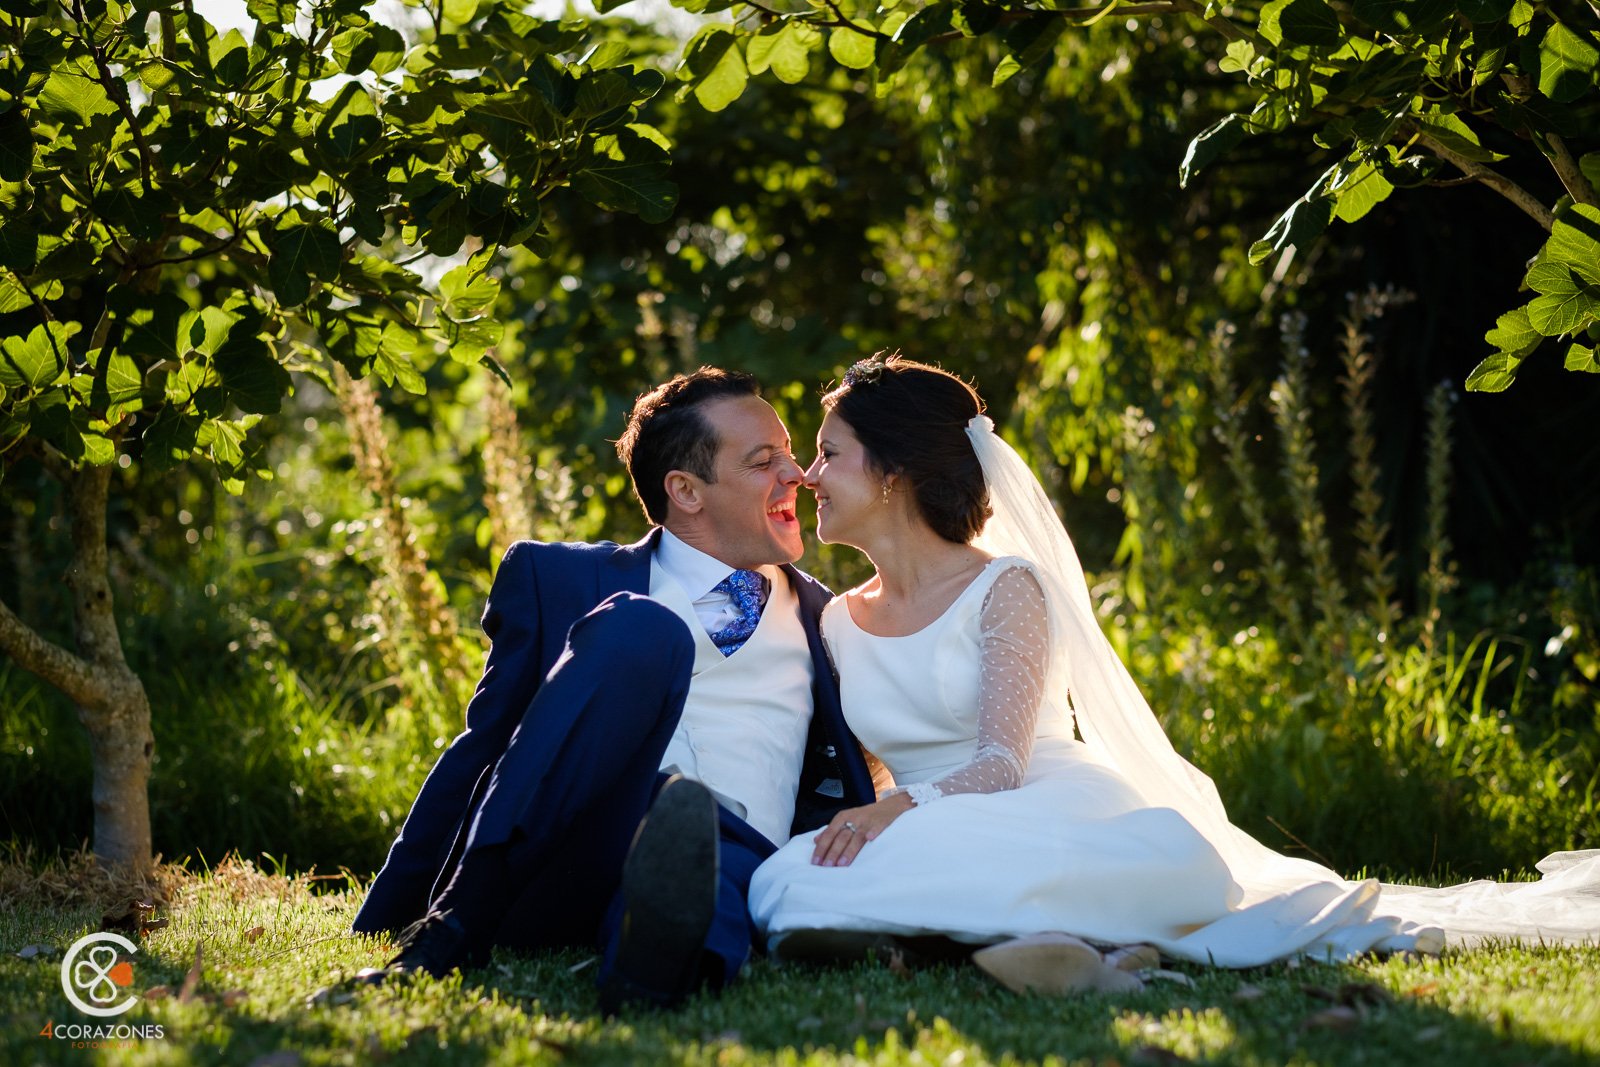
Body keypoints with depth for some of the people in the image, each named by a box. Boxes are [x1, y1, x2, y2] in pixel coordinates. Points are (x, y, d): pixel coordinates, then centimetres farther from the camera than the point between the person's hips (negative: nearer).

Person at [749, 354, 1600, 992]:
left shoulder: (1005, 589, -1)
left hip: (1058, 814, -5)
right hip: (938, 842, 5)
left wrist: (903, 808, -30)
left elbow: (999, 763, -12)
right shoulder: (838, 625, 17)